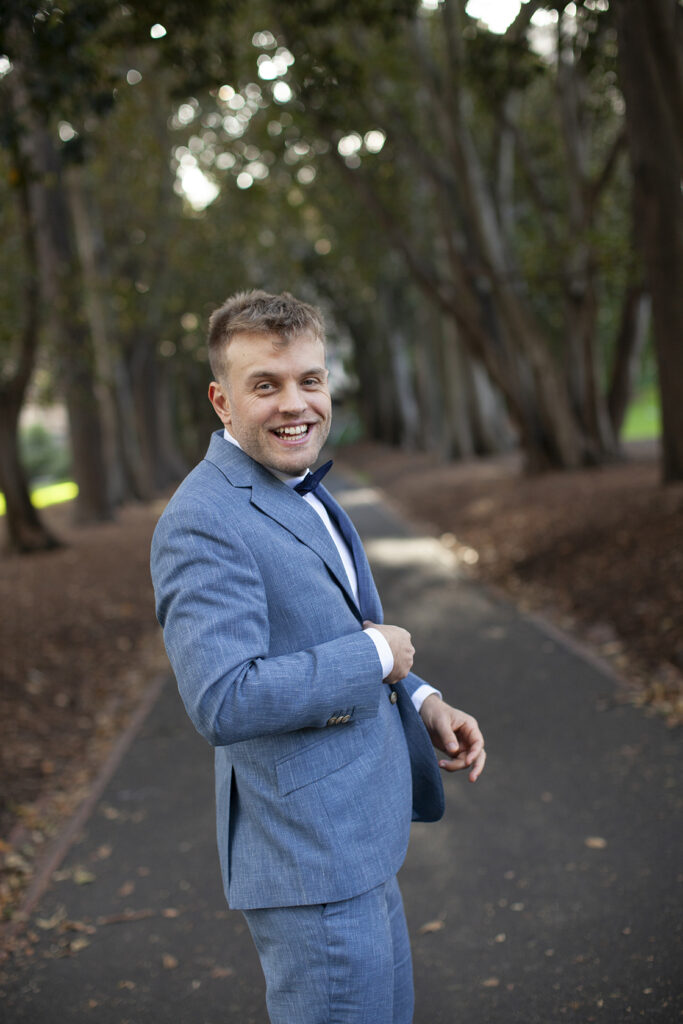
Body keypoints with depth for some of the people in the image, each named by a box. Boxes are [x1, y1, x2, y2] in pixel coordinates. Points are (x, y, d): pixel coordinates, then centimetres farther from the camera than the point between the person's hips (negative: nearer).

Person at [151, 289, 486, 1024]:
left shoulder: (300, 494, 11)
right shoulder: (204, 523, -22)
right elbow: (222, 703, -31)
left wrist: (421, 702, 5)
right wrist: (374, 655, -20)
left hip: (357, 842, 10)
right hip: (309, 862, -10)